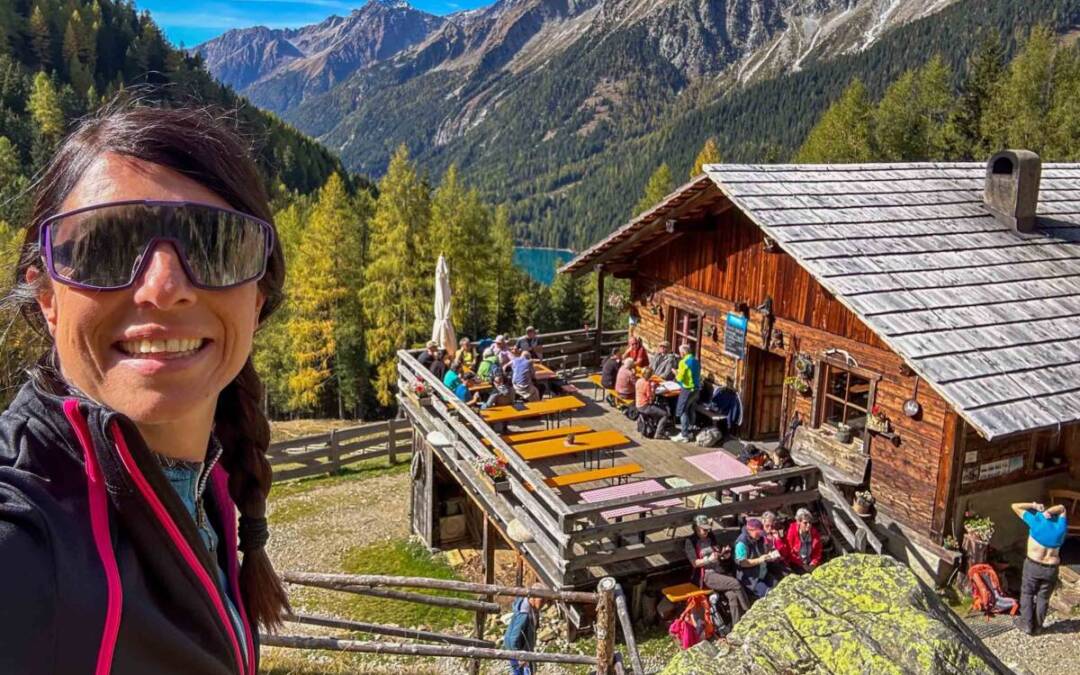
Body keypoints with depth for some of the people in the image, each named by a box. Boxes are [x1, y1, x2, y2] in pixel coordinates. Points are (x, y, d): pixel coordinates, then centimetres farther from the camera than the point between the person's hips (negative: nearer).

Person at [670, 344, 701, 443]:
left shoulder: (683, 362, -16)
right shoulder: (696, 361, 9)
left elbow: (680, 378, -19)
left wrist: (676, 373, 2)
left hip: (687, 389, -8)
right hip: (696, 388, 8)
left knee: (682, 411, -1)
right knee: (690, 410, 17)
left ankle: (684, 435, -2)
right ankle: (689, 432, 23)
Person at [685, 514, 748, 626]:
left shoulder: (711, 537, 17)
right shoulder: (690, 542, -1)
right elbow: (695, 563, -9)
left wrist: (724, 555, 1)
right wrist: (709, 559, -24)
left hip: (719, 572, 5)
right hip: (705, 576, -5)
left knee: (732, 596, -23)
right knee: (735, 583, -26)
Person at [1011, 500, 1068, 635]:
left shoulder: (1036, 521, -10)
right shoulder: (1061, 528, -1)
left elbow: (1015, 506, -3)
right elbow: (1061, 508, 17)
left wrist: (1034, 506, 3)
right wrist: (1049, 511, 0)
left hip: (1033, 566, -2)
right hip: (1051, 569, 2)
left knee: (1027, 594, 14)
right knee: (1043, 598, 15)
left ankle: (1027, 624, 15)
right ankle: (1037, 627, 21)